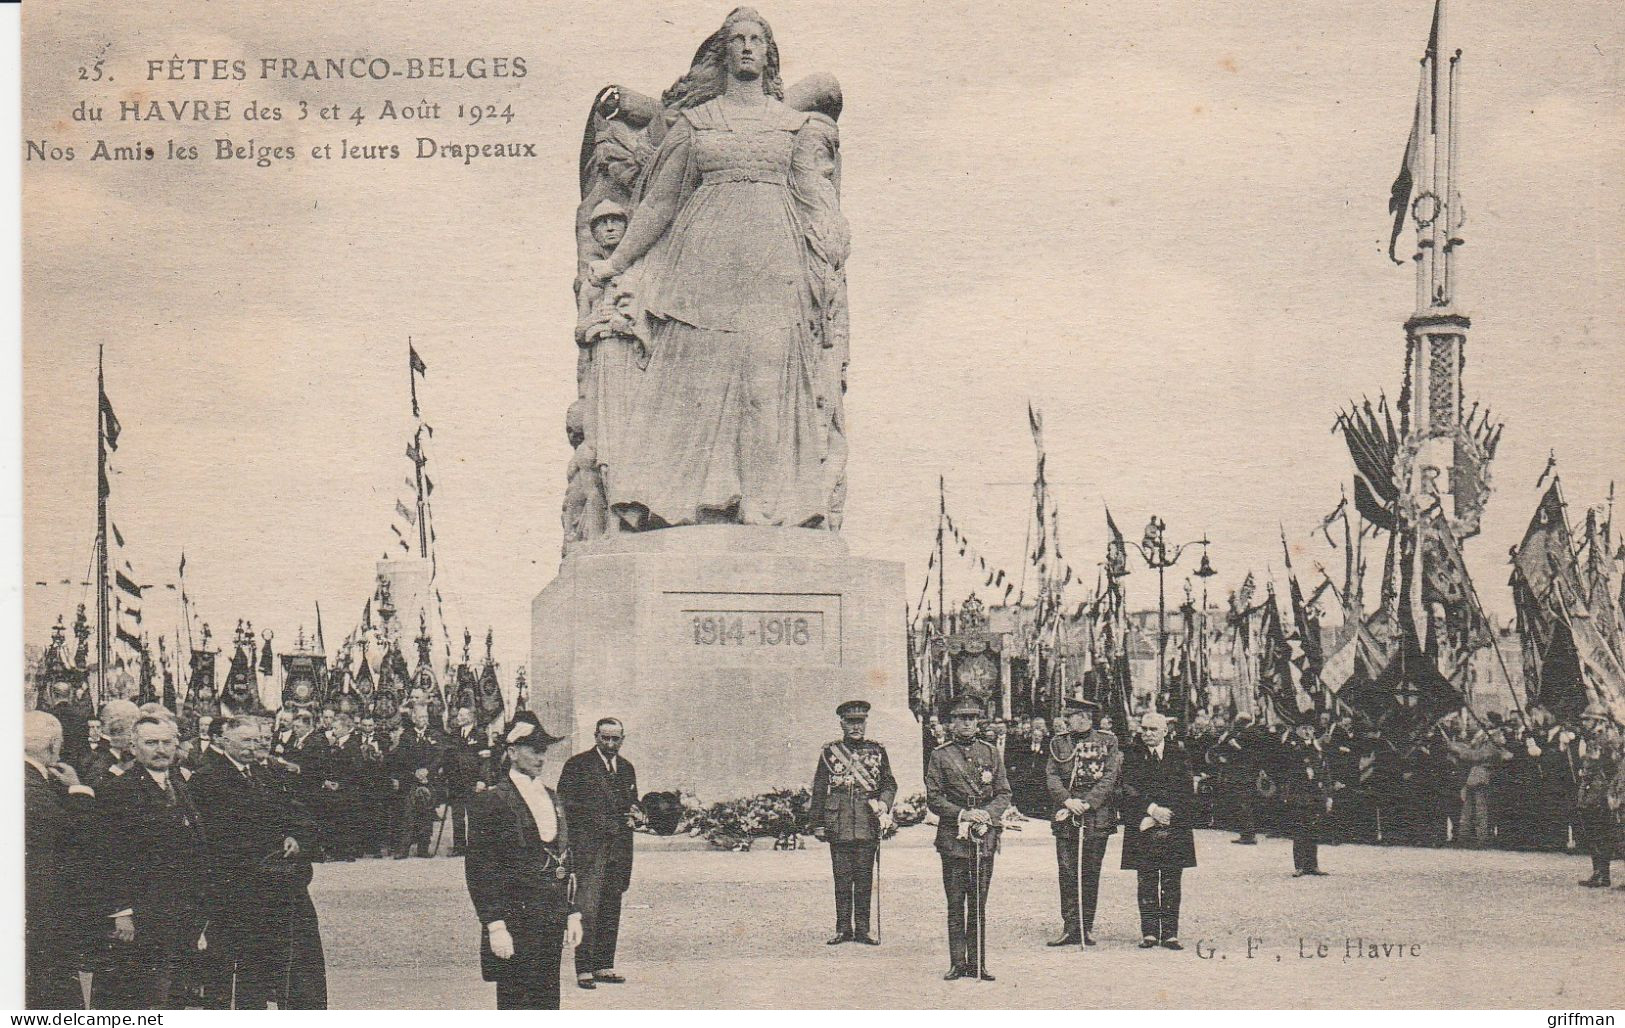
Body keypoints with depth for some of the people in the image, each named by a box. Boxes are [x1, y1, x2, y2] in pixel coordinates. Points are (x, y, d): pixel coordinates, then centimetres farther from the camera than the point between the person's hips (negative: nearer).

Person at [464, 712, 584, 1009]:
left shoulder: (552, 799, 16)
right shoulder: (491, 801, -7)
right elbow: (479, 870, -10)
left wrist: (572, 914, 14)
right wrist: (495, 926, -15)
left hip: (552, 924, 7)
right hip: (514, 924, -7)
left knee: (547, 1005, 8)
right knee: (516, 1006, -4)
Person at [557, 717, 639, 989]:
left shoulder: (627, 768, 17)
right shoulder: (577, 765, -1)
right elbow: (564, 803, -4)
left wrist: (632, 814, 6)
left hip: (618, 847, 6)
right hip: (588, 846, -6)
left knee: (611, 909, 9)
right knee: (587, 907, -10)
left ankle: (604, 966, 16)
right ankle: (584, 969, -8)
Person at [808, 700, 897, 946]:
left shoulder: (877, 751, 9)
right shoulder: (829, 752, 6)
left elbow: (889, 784, 10)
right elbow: (819, 790, 7)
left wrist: (883, 805, -10)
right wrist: (818, 824, 3)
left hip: (868, 824, 1)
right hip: (839, 823, -1)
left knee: (865, 877, 3)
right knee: (842, 877, 2)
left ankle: (862, 929, 8)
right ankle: (843, 928, 8)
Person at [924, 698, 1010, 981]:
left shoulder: (990, 753, 10)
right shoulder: (940, 756, 3)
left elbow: (1004, 794, 9)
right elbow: (933, 799, -1)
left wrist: (988, 813, -10)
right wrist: (962, 814, -14)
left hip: (985, 837, 2)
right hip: (953, 837, -2)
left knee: (979, 904, 5)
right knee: (956, 904, 1)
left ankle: (977, 963, 8)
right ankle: (957, 963, 5)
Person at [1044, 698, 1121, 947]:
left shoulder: (1108, 742, 4)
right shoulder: (1058, 744, 11)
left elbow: (1111, 777, -4)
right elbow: (1051, 777, 4)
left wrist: (1087, 802, -14)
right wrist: (1067, 800, -13)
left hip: (1097, 816, -2)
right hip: (1065, 817, 2)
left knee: (1090, 873, 2)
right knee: (1067, 873, -2)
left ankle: (1086, 929, 8)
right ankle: (1070, 929, -1)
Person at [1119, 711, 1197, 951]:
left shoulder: (1178, 757, 6)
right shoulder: (1132, 758, 7)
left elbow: (1186, 793, 0)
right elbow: (1129, 790, -2)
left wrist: (1165, 814, -11)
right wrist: (1152, 809, -14)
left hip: (1173, 829, 0)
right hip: (1141, 830, 0)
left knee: (1171, 884, 1)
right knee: (1146, 883, 1)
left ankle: (1170, 933, 3)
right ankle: (1149, 932, 5)